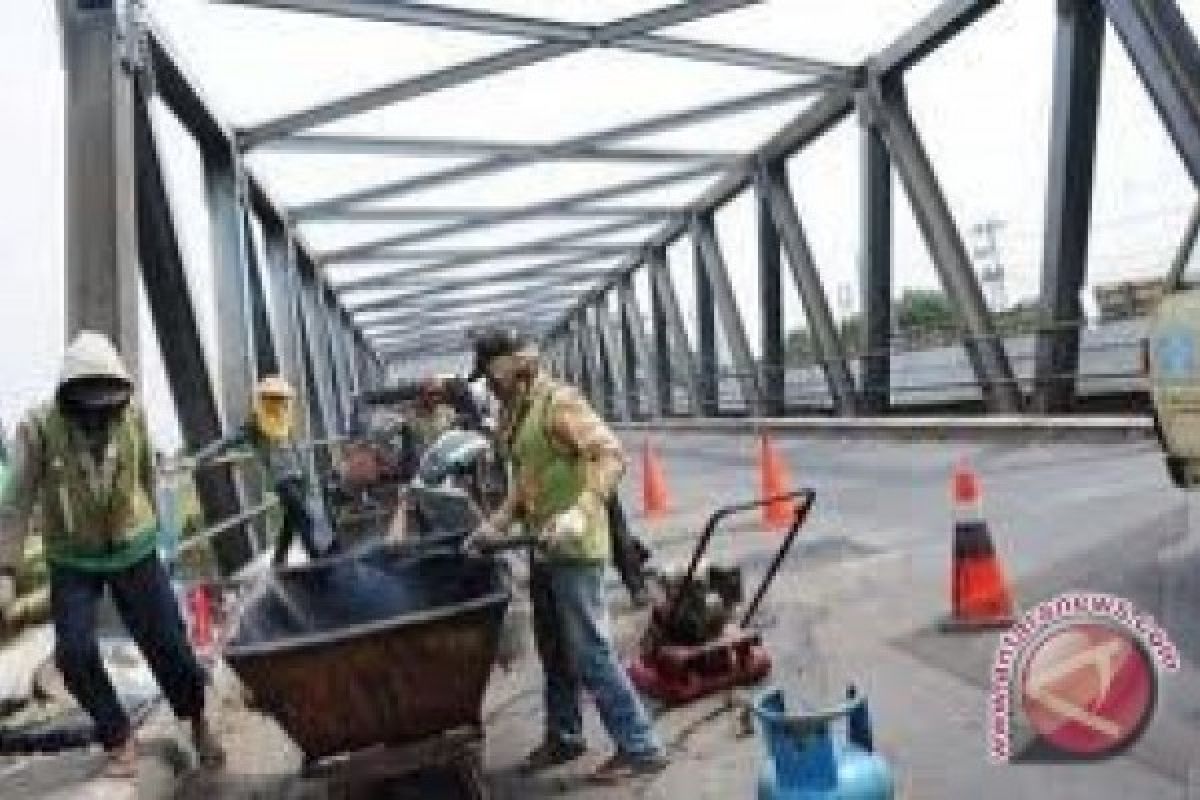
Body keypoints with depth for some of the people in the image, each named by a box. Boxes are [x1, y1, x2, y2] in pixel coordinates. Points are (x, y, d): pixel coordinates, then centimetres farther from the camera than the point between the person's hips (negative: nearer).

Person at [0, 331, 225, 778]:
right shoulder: (40, 427, -18)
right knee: (74, 653, -9)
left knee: (166, 640, 2)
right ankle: (119, 740, 14)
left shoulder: (132, 416, -12)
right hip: (72, 561, -1)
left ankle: (198, 721, 26)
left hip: (134, 551, 1)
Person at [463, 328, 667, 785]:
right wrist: (499, 523, 9)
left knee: (588, 649, -4)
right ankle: (564, 737, 34)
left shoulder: (558, 402, -15)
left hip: (573, 546, -9)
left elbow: (611, 456, -26)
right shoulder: (513, 414, 13)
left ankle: (640, 747, 8)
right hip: (544, 546, 9)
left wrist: (580, 512, -37)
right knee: (553, 648, 18)